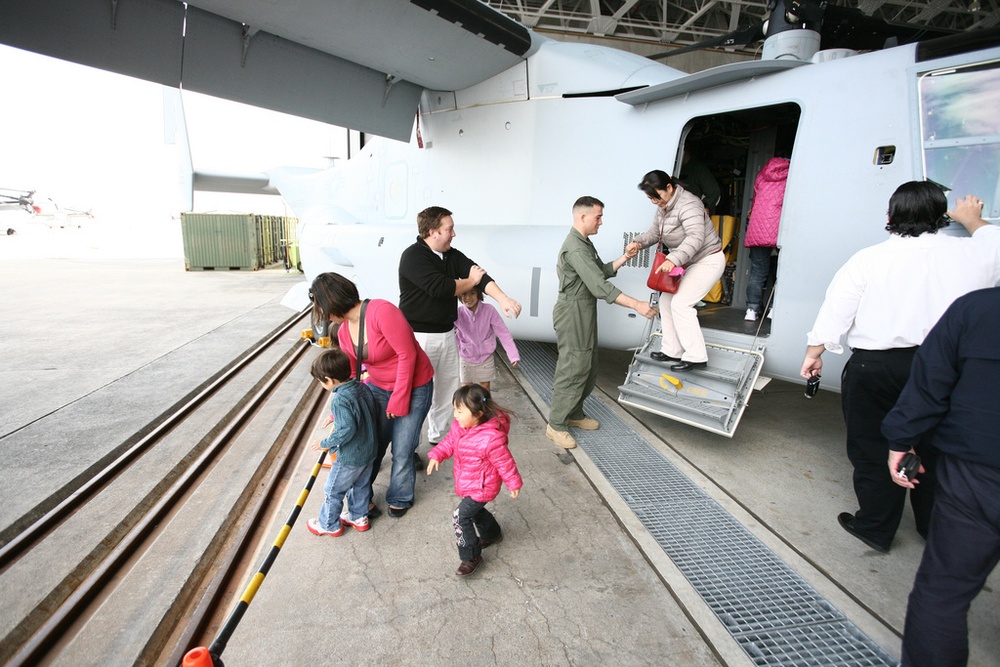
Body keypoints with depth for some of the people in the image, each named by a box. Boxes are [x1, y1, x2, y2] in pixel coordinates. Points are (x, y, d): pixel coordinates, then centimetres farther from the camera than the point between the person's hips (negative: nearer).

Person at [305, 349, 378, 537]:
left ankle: (329, 525, 35)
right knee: (360, 486, 26)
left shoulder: (339, 400, -28)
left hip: (349, 458, -8)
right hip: (369, 452, 8)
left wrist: (326, 443, -17)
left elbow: (347, 429, -32)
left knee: (333, 491, 16)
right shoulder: (363, 387, -5)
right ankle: (359, 517, 43)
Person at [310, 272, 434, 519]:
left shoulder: (381, 311, -26)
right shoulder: (343, 332, 0)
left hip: (414, 387, -6)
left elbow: (407, 354, -25)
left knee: (402, 451, 3)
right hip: (378, 387, 6)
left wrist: (398, 400, -18)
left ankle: (400, 498, 29)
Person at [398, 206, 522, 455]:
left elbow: (480, 275, -5)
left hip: (447, 333, 8)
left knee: (448, 387, 16)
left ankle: (440, 435, 34)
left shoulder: (453, 255, 7)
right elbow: (439, 287, -24)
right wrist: (470, 281, -8)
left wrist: (503, 298, -22)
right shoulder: (413, 256, -14)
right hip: (420, 335, -7)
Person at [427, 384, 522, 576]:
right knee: (475, 510, 27)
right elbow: (449, 442, 3)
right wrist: (436, 455, -15)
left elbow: (504, 462, -22)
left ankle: (471, 556, 11)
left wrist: (513, 484, -9)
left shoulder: (491, 438, -34)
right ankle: (492, 534, 56)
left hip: (482, 487, -8)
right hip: (466, 483, 9)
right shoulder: (459, 426, -12)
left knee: (461, 517, -9)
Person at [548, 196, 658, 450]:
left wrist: (625, 258, 6)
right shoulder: (575, 248, -21)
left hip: (585, 315, 10)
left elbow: (603, 271, 19)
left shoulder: (585, 243, 14)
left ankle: (575, 414, 31)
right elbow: (600, 286, -28)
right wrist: (637, 305, -29)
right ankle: (556, 425, 10)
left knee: (588, 369, 16)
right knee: (572, 371, -3)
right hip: (573, 315, -10)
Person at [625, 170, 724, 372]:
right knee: (666, 300, 7)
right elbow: (654, 232, 8)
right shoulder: (663, 207, 4)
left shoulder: (687, 204, -25)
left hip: (708, 261, -10)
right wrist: (638, 242, -13)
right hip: (689, 263, 10)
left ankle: (696, 357, -9)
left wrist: (674, 259, -50)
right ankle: (672, 351, 16)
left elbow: (696, 237, -37)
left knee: (681, 303, -18)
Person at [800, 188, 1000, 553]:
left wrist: (813, 353, 1)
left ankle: (875, 528, 23)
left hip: (875, 366, -3)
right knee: (933, 450, 20)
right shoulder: (970, 253, 1)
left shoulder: (869, 258, -8)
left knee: (873, 450, 10)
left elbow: (836, 310, -9)